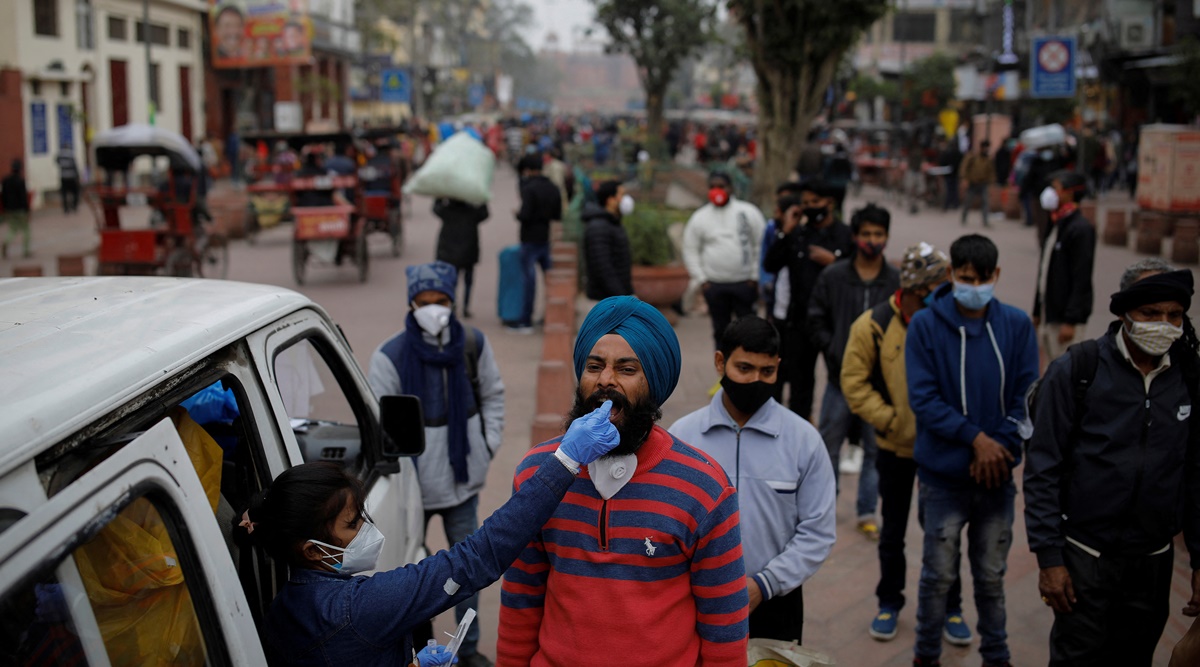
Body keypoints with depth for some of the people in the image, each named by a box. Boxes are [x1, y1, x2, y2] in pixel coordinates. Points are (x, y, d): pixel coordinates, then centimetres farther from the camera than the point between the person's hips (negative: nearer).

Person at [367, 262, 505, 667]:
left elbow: (492, 394, 11)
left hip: (463, 475, 3)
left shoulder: (473, 344, -4)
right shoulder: (390, 356, -15)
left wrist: (489, 444, 3)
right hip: (412, 481, -3)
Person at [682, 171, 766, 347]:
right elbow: (690, 250, 10)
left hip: (745, 284, -2)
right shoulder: (699, 217, 6)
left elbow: (761, 245, 1)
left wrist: (755, 276, -3)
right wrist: (701, 279, 2)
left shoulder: (748, 212, 0)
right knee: (720, 330, 8)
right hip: (714, 285, 2)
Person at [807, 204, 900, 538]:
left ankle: (867, 513, 19)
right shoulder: (832, 276, -1)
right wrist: (837, 354, -9)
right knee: (828, 447, 9)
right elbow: (816, 322, 2)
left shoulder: (897, 281, -1)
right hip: (841, 378, 0)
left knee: (876, 450, 7)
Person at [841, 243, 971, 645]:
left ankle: (950, 607, 28)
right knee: (892, 531, 15)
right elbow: (854, 383, -7)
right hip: (896, 447, 0)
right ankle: (889, 602, 33)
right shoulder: (874, 325, -11)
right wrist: (890, 420, -13)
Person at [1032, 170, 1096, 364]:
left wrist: (1071, 321, -22)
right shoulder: (1056, 226, 14)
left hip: (1067, 318, -9)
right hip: (1050, 315, 9)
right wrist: (1037, 312, 19)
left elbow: (1081, 279, -19)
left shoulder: (1081, 228, -14)